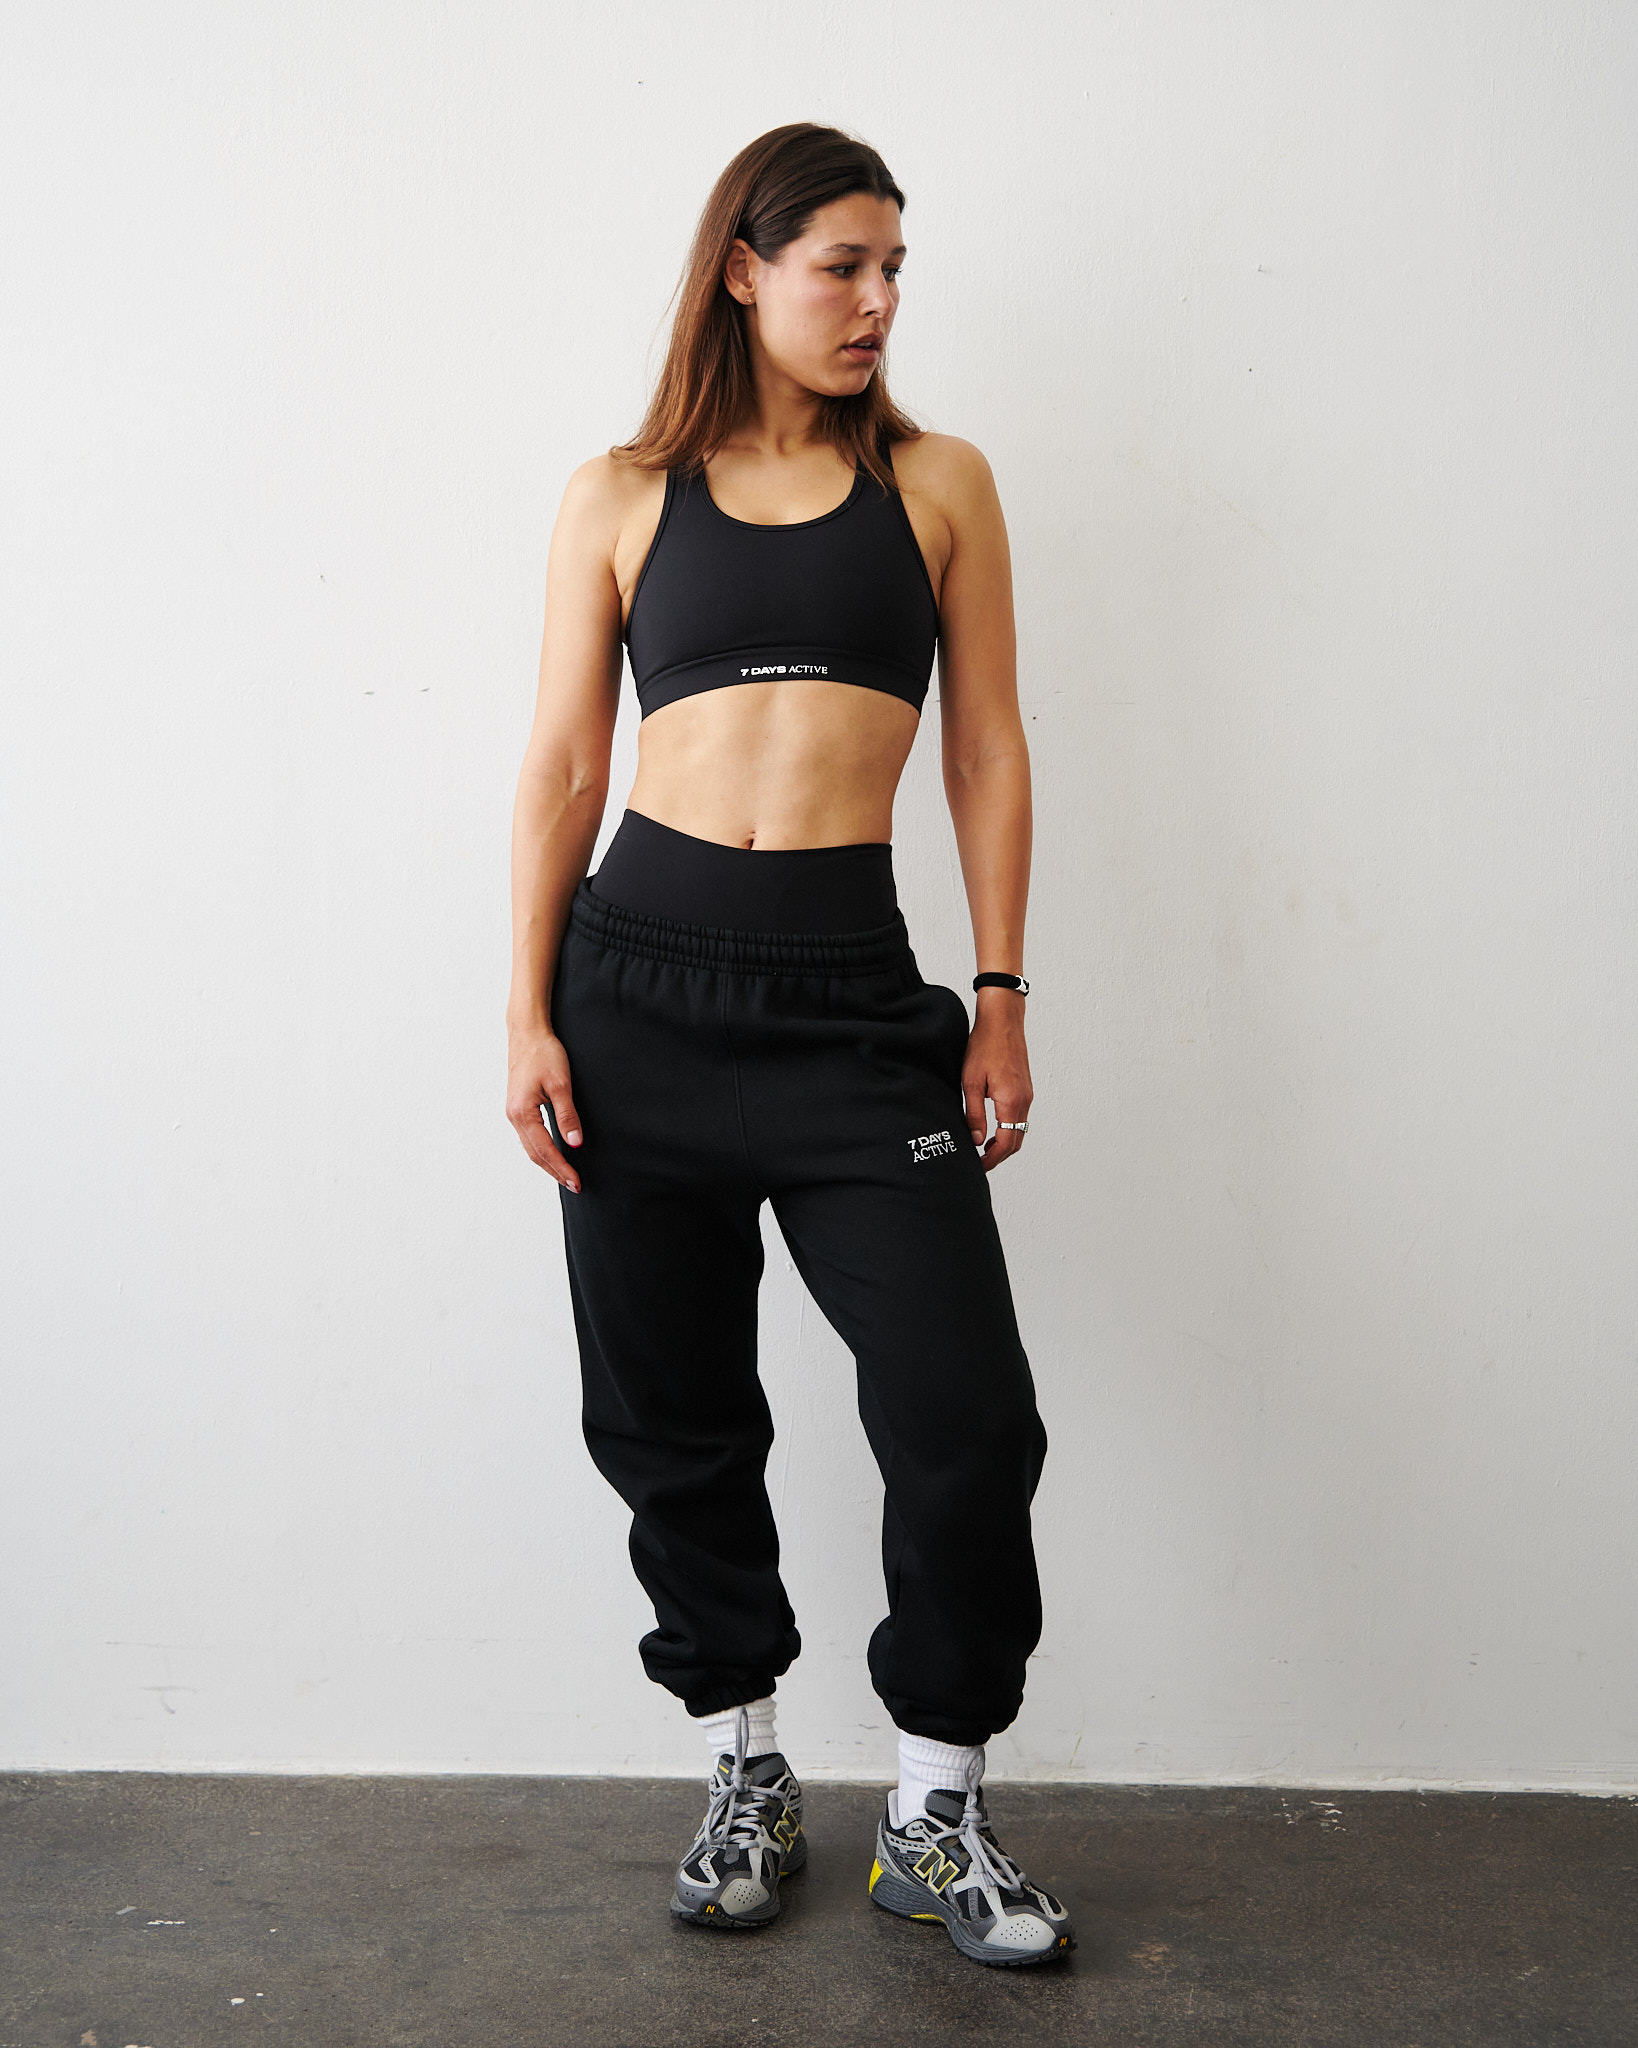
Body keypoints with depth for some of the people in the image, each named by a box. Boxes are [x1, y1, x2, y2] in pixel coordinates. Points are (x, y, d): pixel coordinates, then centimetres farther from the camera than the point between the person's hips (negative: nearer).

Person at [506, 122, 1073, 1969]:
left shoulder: (937, 484, 9)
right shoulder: (623, 498, 8)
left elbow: (987, 750, 8)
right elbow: (562, 767, 6)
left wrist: (1000, 997, 2)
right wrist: (528, 1016, -1)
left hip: (854, 988, 0)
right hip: (644, 973, 0)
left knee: (966, 1417, -5)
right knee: (668, 1415, 7)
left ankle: (935, 1814, 15)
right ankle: (745, 1773, 27)